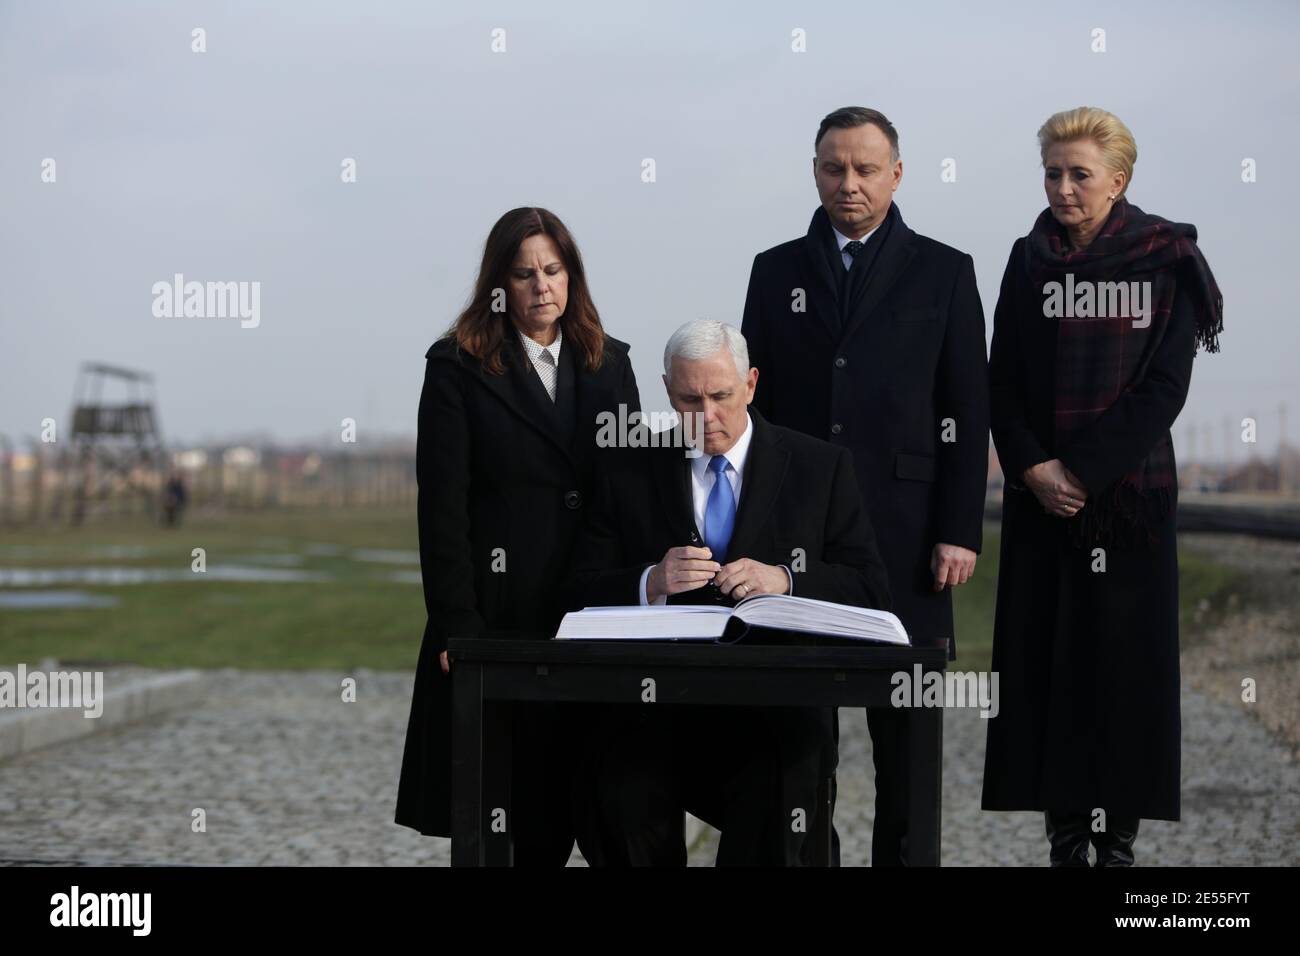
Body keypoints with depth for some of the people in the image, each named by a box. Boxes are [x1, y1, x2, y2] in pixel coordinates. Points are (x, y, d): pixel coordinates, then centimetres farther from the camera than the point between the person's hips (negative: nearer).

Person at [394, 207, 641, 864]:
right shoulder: (458, 366, -1)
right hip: (498, 614, -4)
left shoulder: (609, 363, 12)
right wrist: (456, 625, -12)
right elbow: (442, 506, -5)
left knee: (563, 792, 6)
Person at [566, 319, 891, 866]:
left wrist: (786, 579, -13)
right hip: (658, 706, 1)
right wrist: (652, 582, -15)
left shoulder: (821, 468, 10)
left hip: (777, 703, -1)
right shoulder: (626, 475, 12)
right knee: (620, 805, -30)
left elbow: (870, 590, 5)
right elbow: (583, 593, 6)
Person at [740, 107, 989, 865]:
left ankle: (902, 852, 10)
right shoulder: (776, 272, 11)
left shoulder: (944, 273, 5)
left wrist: (960, 533, -6)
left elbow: (968, 413, 2)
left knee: (906, 718, 2)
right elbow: (755, 402, 10)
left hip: (903, 529, -2)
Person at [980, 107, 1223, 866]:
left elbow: (1165, 385, -8)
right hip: (1042, 493, 3)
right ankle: (1065, 831, 7)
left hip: (1131, 490, -3)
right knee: (1047, 657, 1)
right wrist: (1034, 469, -9)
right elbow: (1003, 382, 5)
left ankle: (1120, 833, 5)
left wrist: (1084, 470, -12)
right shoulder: (1030, 261, 7)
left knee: (1126, 657, -1)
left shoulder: (1167, 262, -2)